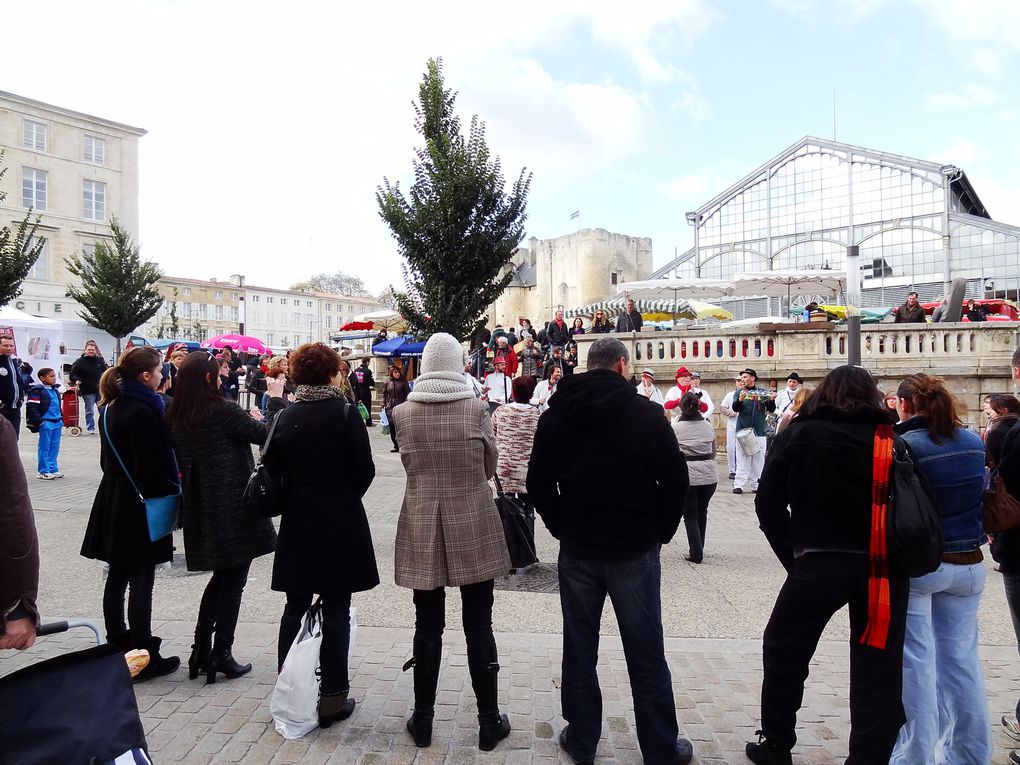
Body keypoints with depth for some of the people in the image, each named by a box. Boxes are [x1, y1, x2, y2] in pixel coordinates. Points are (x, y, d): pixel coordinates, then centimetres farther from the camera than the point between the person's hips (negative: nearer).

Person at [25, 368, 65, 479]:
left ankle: (53, 469, 19)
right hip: (45, 423, -7)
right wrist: (40, 421, -17)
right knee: (44, 448, -1)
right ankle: (43, 471, 6)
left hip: (57, 422, 7)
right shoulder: (37, 391, -11)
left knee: (54, 447, 11)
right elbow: (32, 408, -15)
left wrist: (61, 419, 19)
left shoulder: (56, 390, 13)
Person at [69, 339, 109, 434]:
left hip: (100, 390, 3)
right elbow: (72, 374, -3)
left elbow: (106, 370, 18)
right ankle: (91, 428, 14)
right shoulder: (79, 361, -6)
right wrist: (76, 380, -21)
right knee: (89, 411, 5)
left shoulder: (100, 360, 5)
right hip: (88, 391, -3)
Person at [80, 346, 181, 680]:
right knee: (141, 580, -2)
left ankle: (117, 643, 31)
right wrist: (176, 491, -11)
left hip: (113, 500, 9)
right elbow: (149, 470, -23)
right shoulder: (142, 412, -21)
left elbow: (108, 459, 15)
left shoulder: (111, 407, 8)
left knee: (118, 575, 18)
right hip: (139, 508, -9)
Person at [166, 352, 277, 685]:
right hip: (234, 507, -7)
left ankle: (201, 650, 24)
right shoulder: (223, 410, -16)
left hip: (201, 508, 7)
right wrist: (257, 419, 9)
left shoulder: (175, 418, 5)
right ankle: (222, 655, 11)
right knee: (233, 580, 6)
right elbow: (264, 435, -12)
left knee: (221, 577, 21)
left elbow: (180, 461, 13)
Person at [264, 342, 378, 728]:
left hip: (297, 522, 4)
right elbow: (365, 469, -10)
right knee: (336, 610, 5)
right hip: (341, 522, -4)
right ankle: (332, 697, 13)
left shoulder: (286, 416, 0)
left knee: (296, 606, 16)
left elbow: (272, 468, 1)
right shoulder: (345, 412, -11)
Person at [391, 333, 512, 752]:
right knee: (479, 627, 10)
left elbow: (409, 465, 7)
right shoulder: (476, 408, -8)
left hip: (422, 528, 1)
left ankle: (423, 719, 25)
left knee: (428, 626, 13)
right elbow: (489, 467, 2)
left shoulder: (403, 413, -4)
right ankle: (489, 721, 21)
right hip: (473, 528, -1)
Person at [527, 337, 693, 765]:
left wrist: (563, 527, 11)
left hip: (577, 550, 2)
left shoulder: (556, 415, 0)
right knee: (646, 654, 9)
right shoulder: (646, 413, -8)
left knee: (579, 649, 15)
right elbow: (676, 480, -6)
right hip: (635, 550, -2)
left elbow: (538, 483, 3)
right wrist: (660, 532, 6)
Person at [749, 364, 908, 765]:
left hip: (820, 562, -1)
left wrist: (793, 555, 4)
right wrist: (896, 553, 7)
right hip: (884, 565, 2)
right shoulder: (891, 439, 2)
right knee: (878, 667, 13)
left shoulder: (799, 434, -1)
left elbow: (768, 503, -3)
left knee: (783, 651, 18)